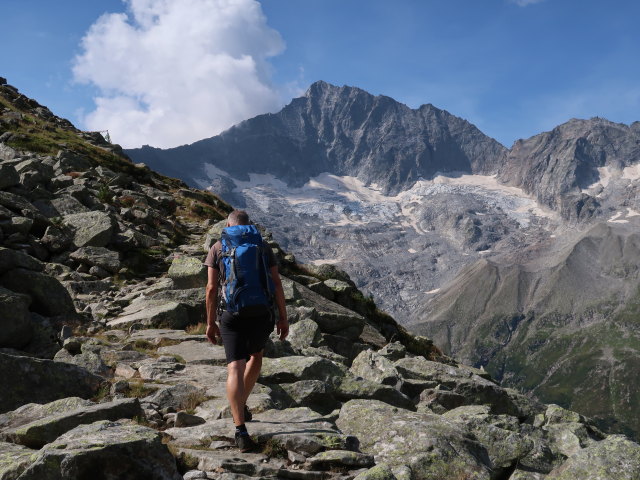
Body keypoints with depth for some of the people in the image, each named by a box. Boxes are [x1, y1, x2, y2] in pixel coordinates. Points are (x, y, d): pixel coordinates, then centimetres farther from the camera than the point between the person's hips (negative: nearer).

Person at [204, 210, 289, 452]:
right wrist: (283, 318, 8)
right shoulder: (263, 246, 8)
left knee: (235, 369, -6)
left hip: (232, 315, -1)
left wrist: (210, 323, 7)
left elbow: (212, 288, 0)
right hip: (262, 314, 2)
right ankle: (241, 407, 38)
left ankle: (241, 430, -19)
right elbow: (276, 283, 2)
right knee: (256, 355, 28)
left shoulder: (218, 247, 6)